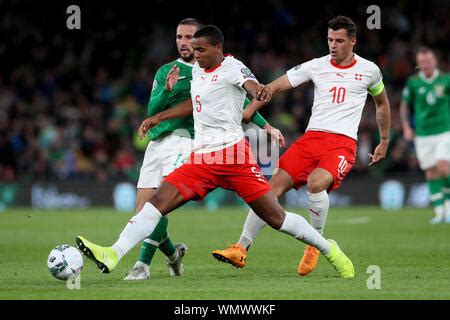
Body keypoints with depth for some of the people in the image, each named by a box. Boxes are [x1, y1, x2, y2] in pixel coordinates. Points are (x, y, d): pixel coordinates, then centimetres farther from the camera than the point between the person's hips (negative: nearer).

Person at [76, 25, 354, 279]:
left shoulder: (232, 67, -9)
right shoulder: (197, 70, 15)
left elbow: (250, 84, -31)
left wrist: (260, 90, -55)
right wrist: (158, 118, 32)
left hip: (233, 155, -7)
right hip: (201, 160, 7)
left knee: (276, 218, -3)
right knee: (159, 202, -9)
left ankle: (329, 249, 16)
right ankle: (113, 255, -18)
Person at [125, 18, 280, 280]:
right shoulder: (165, 71, 15)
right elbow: (152, 111, 5)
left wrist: (266, 126, 9)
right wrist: (167, 90, -14)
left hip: (185, 141, -4)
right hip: (157, 141, 4)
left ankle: (143, 264, -18)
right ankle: (173, 253, 25)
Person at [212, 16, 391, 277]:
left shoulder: (369, 70, 7)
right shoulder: (316, 66, 7)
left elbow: (382, 103, 25)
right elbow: (276, 86, 4)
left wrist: (385, 142, 26)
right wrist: (248, 111, -8)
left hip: (343, 143, -3)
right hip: (312, 137, 3)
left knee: (316, 183, -31)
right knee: (274, 185, -11)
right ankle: (242, 249, -6)